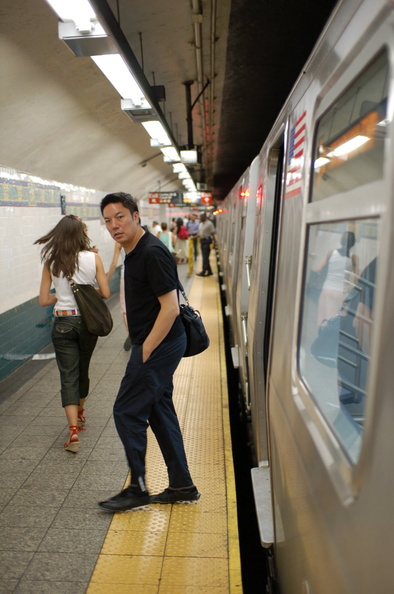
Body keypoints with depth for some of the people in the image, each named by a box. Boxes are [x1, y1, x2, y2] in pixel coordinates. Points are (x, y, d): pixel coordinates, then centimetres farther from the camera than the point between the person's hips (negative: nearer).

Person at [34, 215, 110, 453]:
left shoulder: (51, 262, -4)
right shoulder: (93, 258, -7)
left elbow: (44, 300, -3)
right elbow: (105, 293, -5)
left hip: (63, 323, -1)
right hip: (87, 321, 1)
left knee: (68, 376, 3)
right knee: (83, 370, 20)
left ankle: (74, 430, -7)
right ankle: (80, 412, 43)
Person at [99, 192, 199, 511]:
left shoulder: (153, 253, -18)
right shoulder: (134, 251, 13)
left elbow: (170, 308, -23)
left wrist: (145, 351, -18)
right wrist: (142, 349, 16)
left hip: (159, 345, -10)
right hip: (157, 345, 10)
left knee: (127, 412, -1)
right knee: (160, 411, 15)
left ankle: (138, 488, 16)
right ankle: (182, 486, 27)